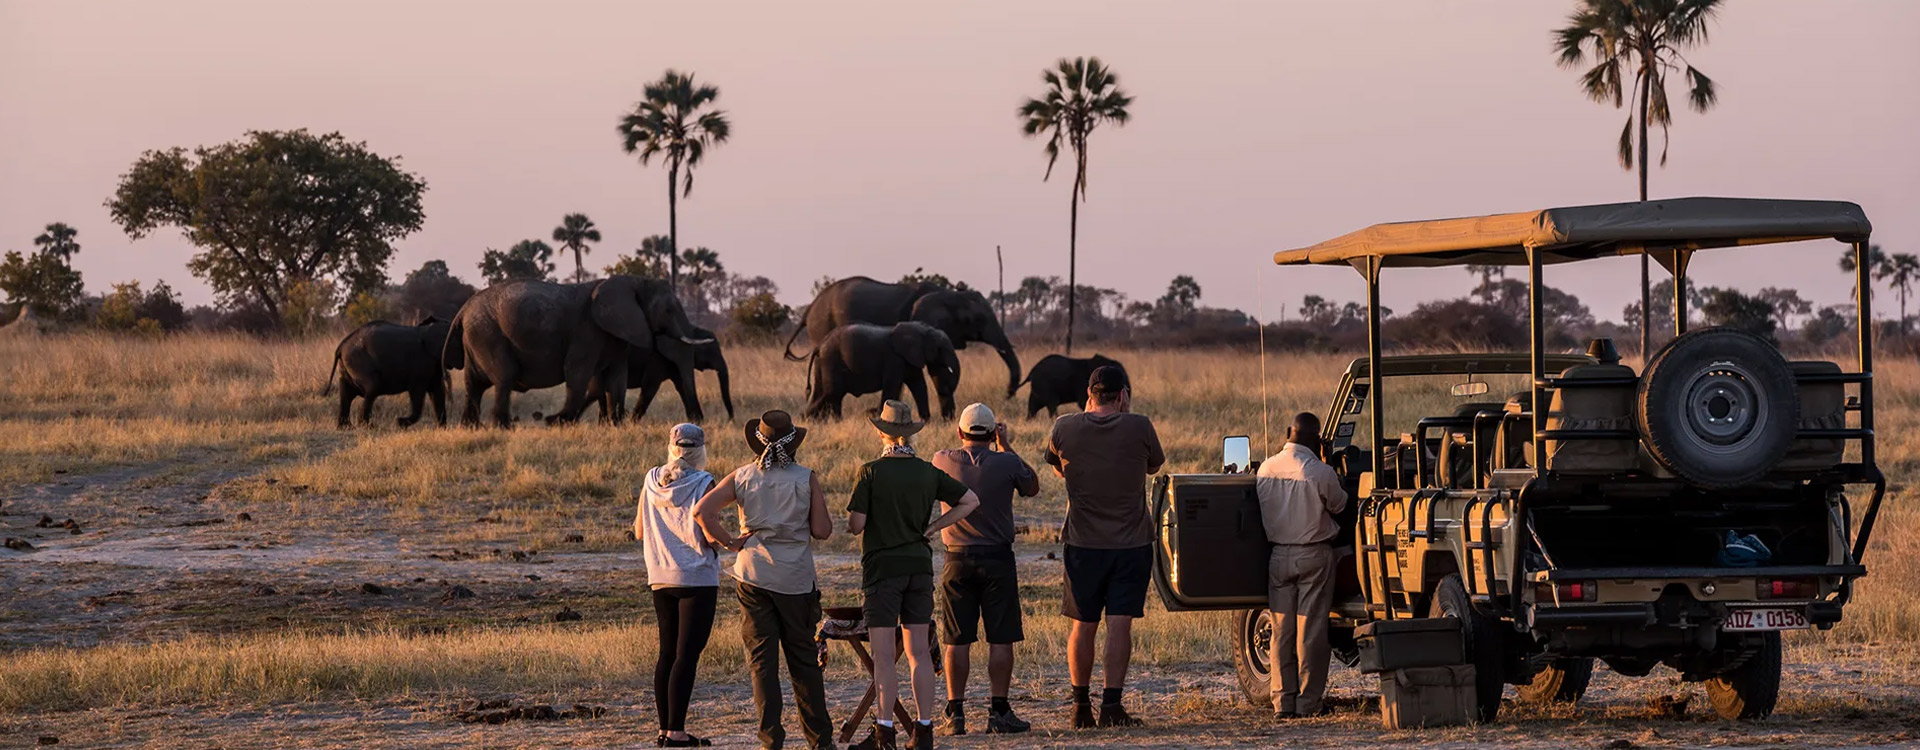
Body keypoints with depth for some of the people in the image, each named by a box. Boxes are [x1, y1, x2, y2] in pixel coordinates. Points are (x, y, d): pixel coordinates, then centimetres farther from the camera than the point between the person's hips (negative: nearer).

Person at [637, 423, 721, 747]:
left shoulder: (651, 481, 4)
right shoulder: (703, 483, -11)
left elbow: (639, 531, 10)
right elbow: (709, 535, -16)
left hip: (660, 578, 6)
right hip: (698, 577, -6)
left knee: (667, 652, 14)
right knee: (687, 654, -4)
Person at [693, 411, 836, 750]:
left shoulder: (742, 477, 1)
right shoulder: (807, 479, -4)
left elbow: (704, 510, -10)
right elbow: (822, 531, -4)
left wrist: (728, 541, -1)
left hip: (754, 575, 1)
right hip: (796, 578, -1)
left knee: (762, 659, 5)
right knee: (804, 659, 9)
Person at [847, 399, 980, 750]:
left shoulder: (871, 472, -11)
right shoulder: (928, 472, 2)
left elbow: (856, 525, -13)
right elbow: (970, 500, 6)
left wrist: (854, 523, 10)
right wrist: (932, 528, 7)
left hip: (882, 567, -4)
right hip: (919, 566, 4)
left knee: (883, 655, -2)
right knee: (919, 652, 9)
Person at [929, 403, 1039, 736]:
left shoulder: (942, 462, -4)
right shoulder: (1006, 463, -8)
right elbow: (1032, 487, 12)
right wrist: (1006, 447, 16)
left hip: (958, 561, 2)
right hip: (998, 559, -2)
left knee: (957, 641, 5)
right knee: (1001, 640, 3)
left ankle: (956, 712, 5)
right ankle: (999, 712, 1)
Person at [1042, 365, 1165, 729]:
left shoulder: (1065, 428, -5)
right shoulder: (1138, 427, -10)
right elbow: (1154, 465, 10)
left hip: (1083, 544, 2)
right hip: (1131, 543, -2)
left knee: (1083, 626, 11)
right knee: (1119, 625, -1)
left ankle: (1081, 706, 16)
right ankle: (1111, 705, -8)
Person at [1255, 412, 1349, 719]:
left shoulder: (1266, 469, -1)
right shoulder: (1320, 472, -15)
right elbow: (1338, 505, 1)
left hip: (1277, 554, 4)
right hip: (1313, 555, -4)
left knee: (1281, 630, 9)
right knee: (1311, 629, 1)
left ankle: (1282, 702, 8)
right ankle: (1308, 701, 2)